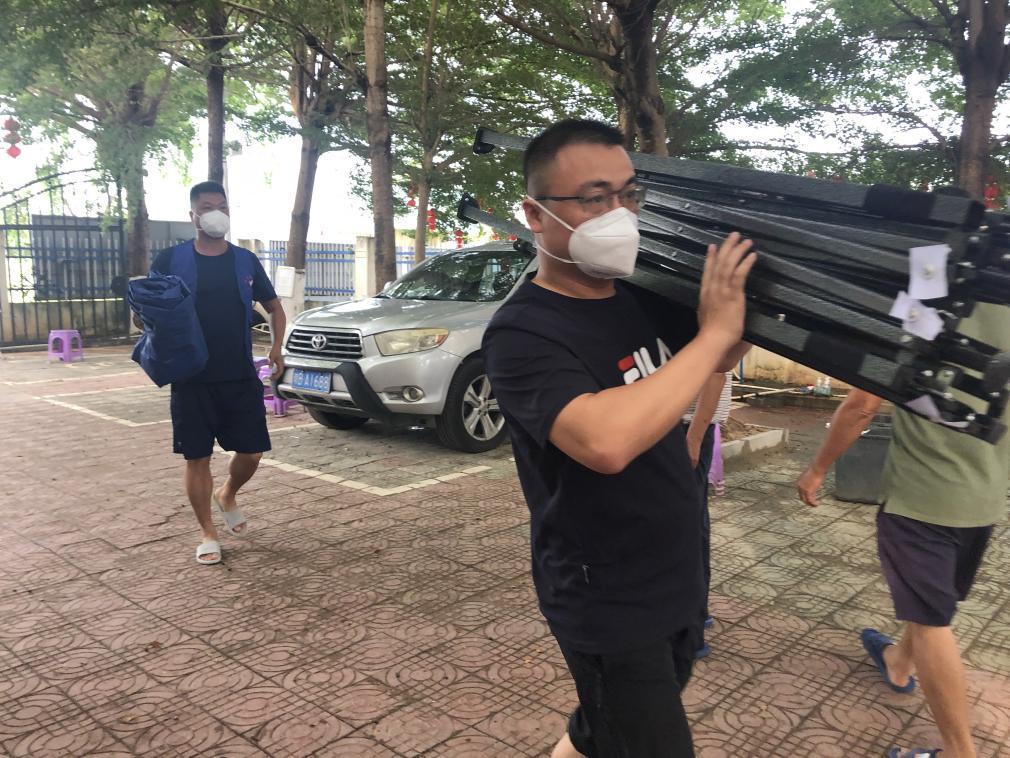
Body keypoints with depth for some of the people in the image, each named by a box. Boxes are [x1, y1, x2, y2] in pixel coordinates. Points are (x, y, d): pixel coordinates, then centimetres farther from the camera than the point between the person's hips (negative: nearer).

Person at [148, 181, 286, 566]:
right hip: (192, 379, -2)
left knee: (252, 451, 4)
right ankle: (208, 533, 19)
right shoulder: (171, 260, -2)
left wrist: (276, 347, 1)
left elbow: (273, 306, 16)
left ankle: (227, 495, 35)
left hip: (241, 377, 2)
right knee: (197, 458, 3)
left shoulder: (246, 260, 5)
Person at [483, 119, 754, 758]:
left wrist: (747, 291, -3)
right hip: (609, 606, -7)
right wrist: (714, 331, -28)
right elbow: (605, 440, -38)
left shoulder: (641, 299, 0)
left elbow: (723, 359, 17)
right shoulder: (522, 333, -22)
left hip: (679, 584, 7)